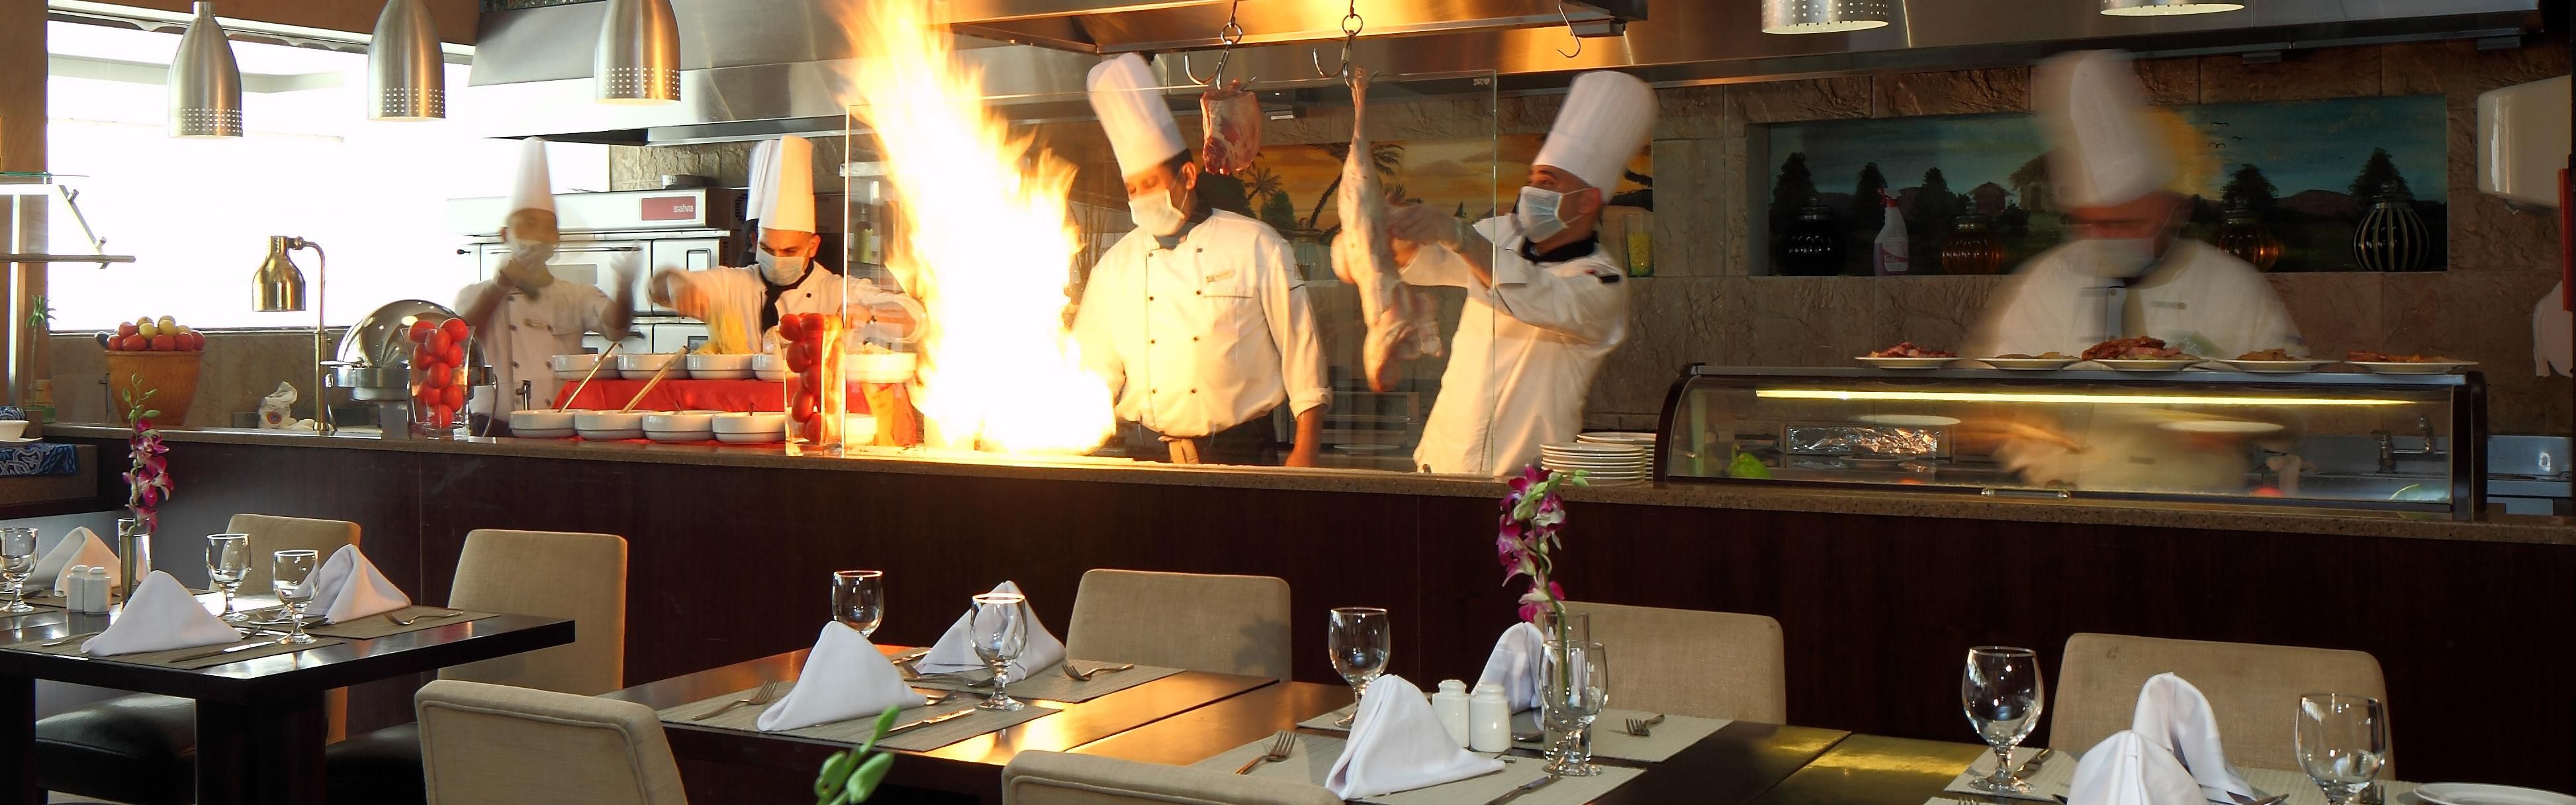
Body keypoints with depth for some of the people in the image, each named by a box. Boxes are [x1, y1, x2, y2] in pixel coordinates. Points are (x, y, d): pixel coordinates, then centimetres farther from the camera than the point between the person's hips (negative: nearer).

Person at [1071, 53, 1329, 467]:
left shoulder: (1256, 246, -1)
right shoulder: (1114, 267, 10)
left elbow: (1300, 347, -1)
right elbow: (1096, 368, 14)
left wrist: (1304, 453, -5)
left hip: (1241, 452, -3)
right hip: (1152, 458, 3)